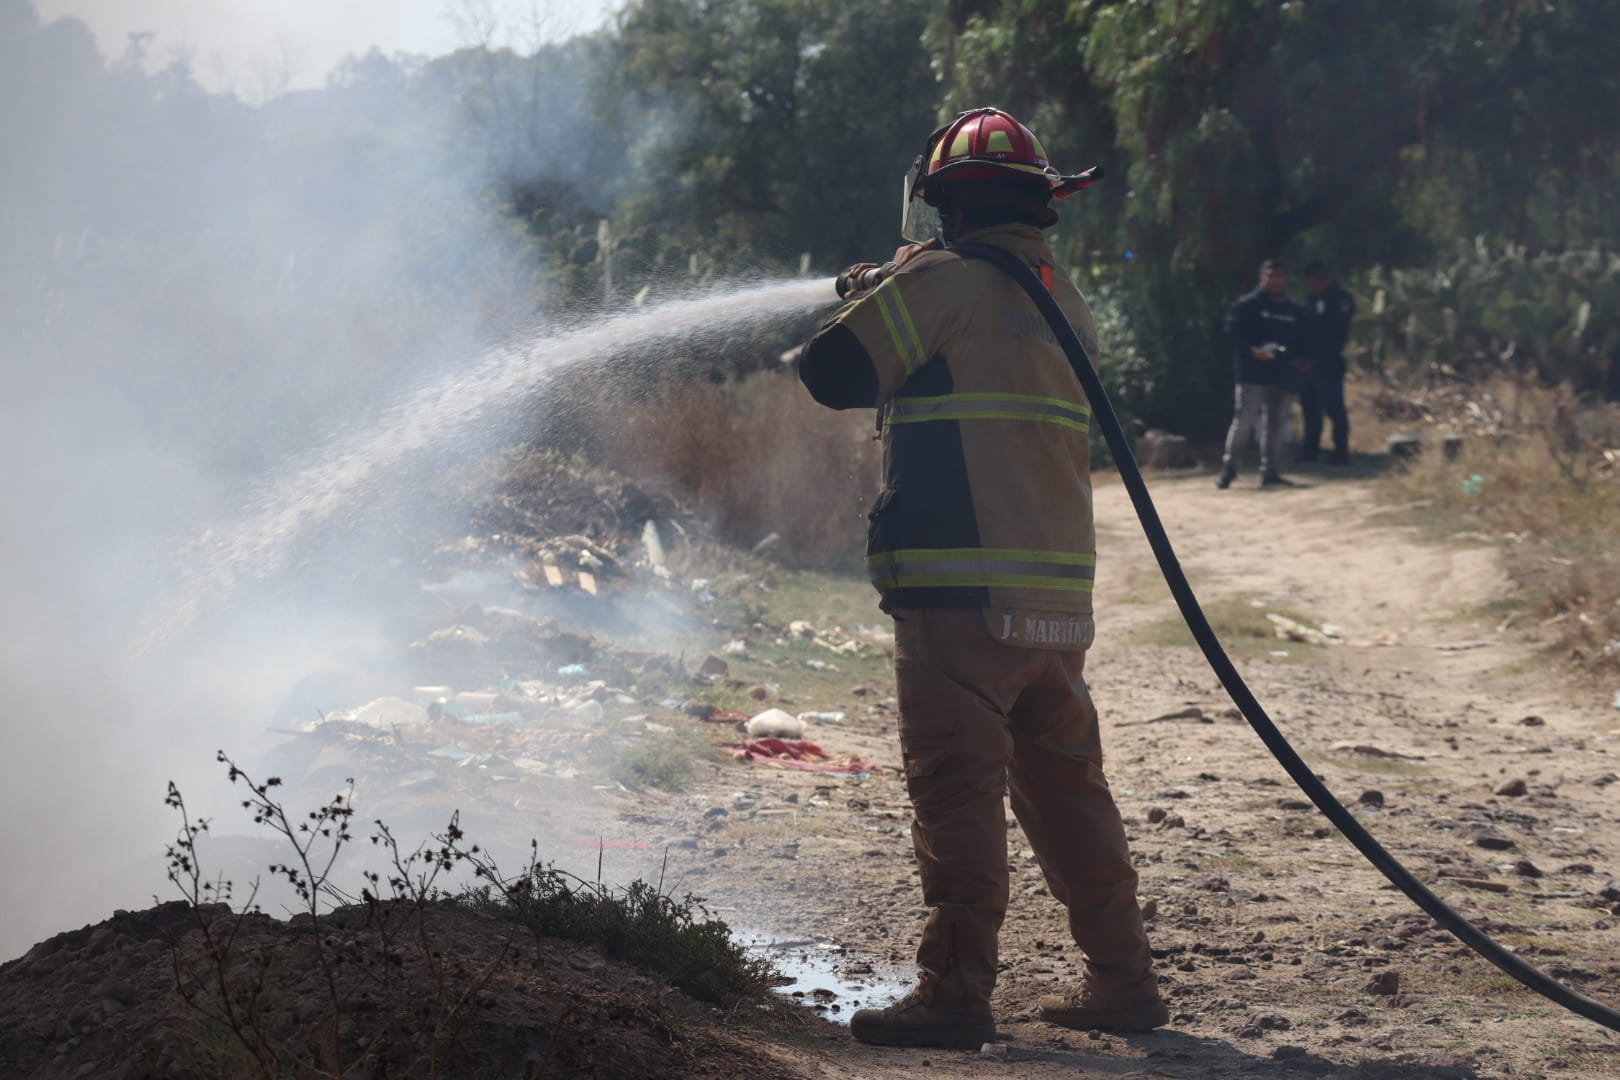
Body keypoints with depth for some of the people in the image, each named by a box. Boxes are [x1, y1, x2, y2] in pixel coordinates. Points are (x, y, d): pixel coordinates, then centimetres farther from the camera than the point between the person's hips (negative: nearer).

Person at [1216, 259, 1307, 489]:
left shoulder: (1295, 312, 15)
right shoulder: (1246, 305, -1)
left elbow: (1302, 342, 19)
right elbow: (1232, 334, -7)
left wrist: (1291, 356, -1)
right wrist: (1253, 351, -20)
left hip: (1281, 375, 5)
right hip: (1252, 373, -5)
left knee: (1275, 424, 6)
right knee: (1244, 421, -11)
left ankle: (1270, 471, 11)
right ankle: (1229, 467, -1)